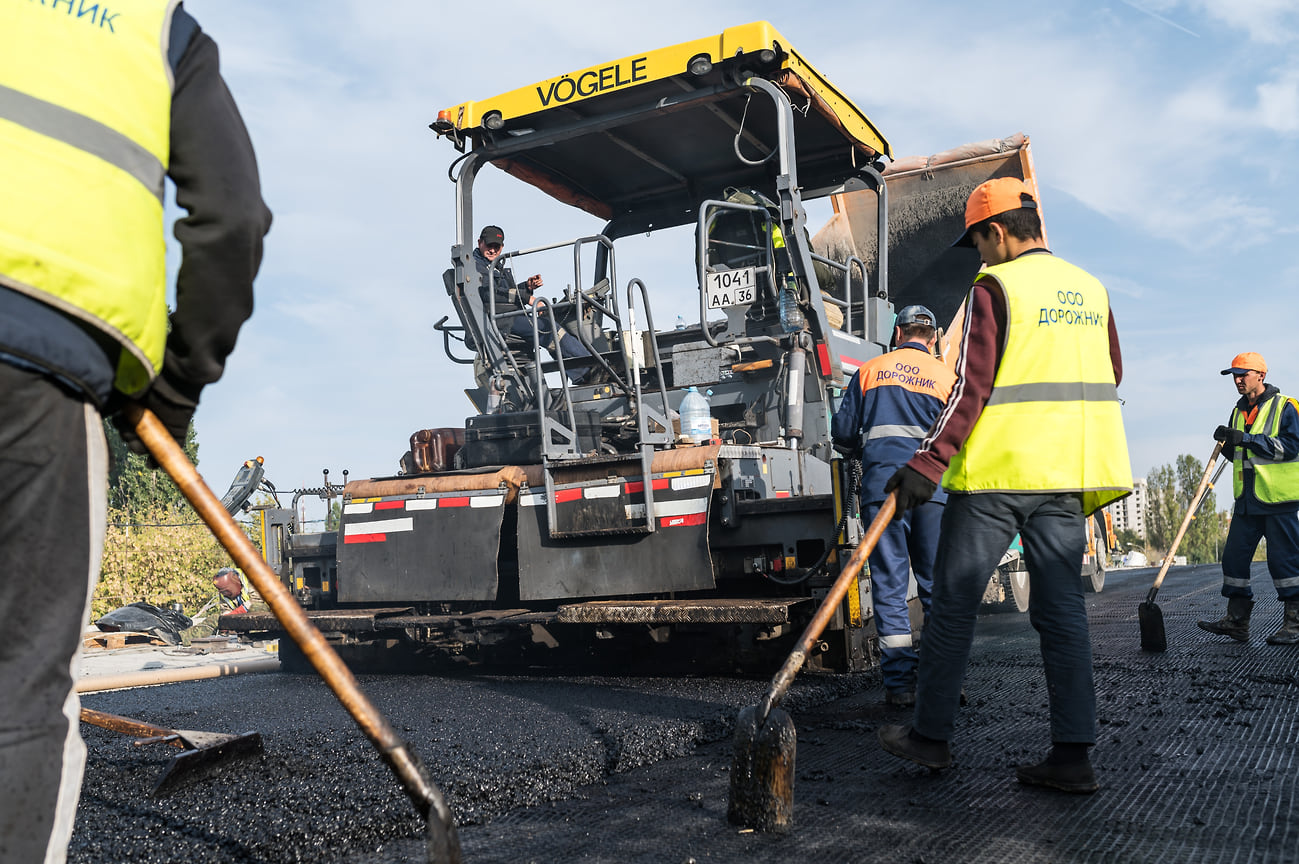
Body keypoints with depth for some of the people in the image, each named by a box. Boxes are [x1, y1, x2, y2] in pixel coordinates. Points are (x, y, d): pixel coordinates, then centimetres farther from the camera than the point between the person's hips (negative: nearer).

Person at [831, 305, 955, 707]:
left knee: (889, 584, 2)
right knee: (937, 584, 8)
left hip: (882, 483, 0)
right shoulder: (946, 377, 11)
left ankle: (900, 682, 0)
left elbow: (842, 434, 12)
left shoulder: (870, 370, 13)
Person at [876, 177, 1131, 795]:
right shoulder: (1091, 290, 13)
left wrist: (929, 461, -18)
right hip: (1066, 473, 7)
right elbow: (1111, 377, 22)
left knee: (953, 603, 4)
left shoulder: (995, 288, -8)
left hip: (997, 469, -6)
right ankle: (1072, 755, 8)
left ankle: (931, 735, 14)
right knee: (1061, 607, 8)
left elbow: (972, 384, -17)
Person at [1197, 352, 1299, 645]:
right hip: (1247, 500, 7)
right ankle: (1236, 620, 8)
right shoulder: (1238, 412, 17)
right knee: (1234, 556, 3)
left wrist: (1247, 439, -20)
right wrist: (1227, 442, -2)